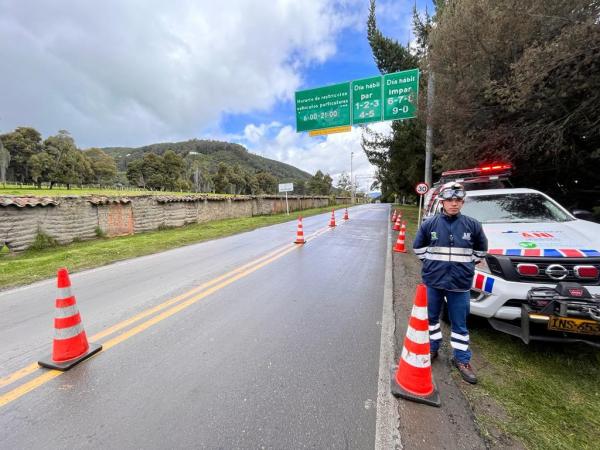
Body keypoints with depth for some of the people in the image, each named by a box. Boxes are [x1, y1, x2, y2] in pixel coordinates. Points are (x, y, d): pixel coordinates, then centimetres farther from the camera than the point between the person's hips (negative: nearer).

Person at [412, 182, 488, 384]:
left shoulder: (472, 225, -2)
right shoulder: (429, 223, -5)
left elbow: (481, 249, 14)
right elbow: (418, 247, 8)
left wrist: (467, 263, 7)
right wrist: (431, 261, 3)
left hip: (460, 284, 0)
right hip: (433, 281, 1)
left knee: (460, 323, 11)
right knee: (431, 317, 15)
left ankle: (462, 359, 29)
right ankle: (432, 348, 36)